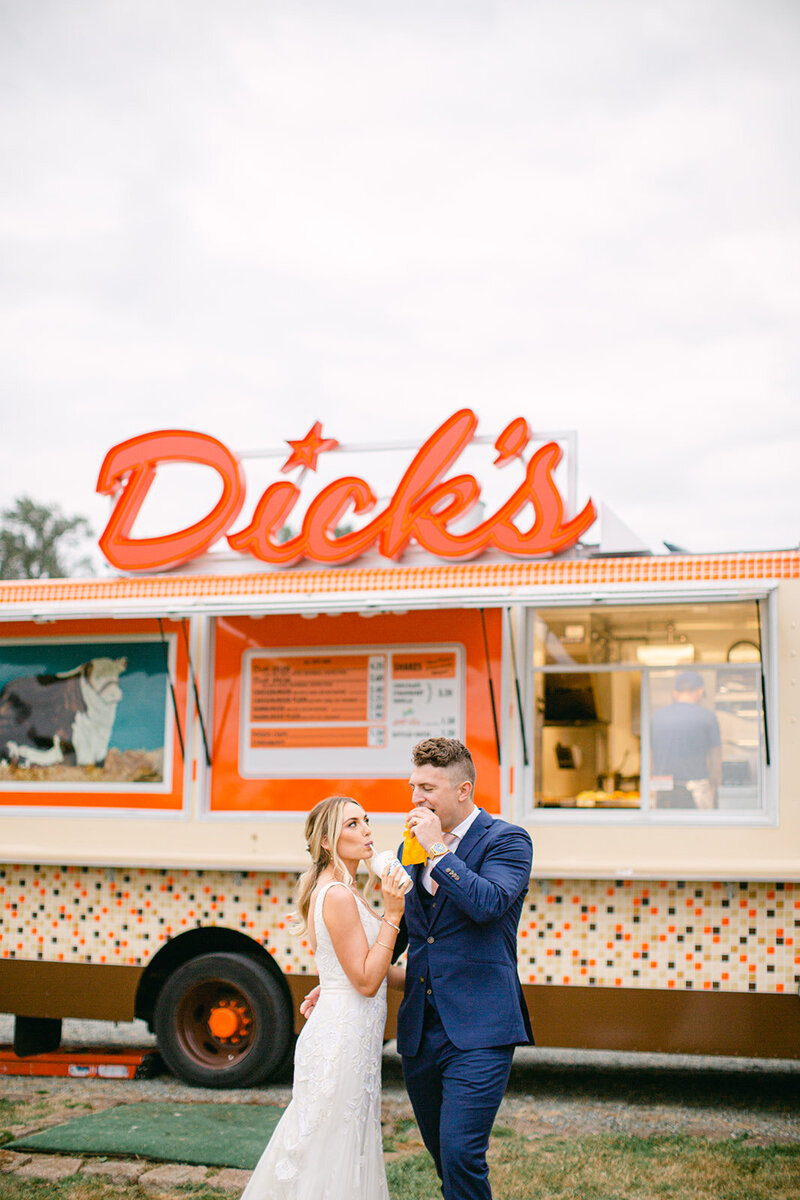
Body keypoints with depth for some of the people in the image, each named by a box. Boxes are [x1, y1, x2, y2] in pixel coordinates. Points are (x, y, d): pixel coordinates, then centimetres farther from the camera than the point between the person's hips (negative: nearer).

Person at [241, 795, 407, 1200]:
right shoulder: (338, 896, -19)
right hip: (343, 1040, -10)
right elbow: (366, 981, -19)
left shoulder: (338, 891, 12)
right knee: (333, 1152, -1)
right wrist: (391, 915, -19)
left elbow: (375, 969, 16)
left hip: (340, 1035, 10)